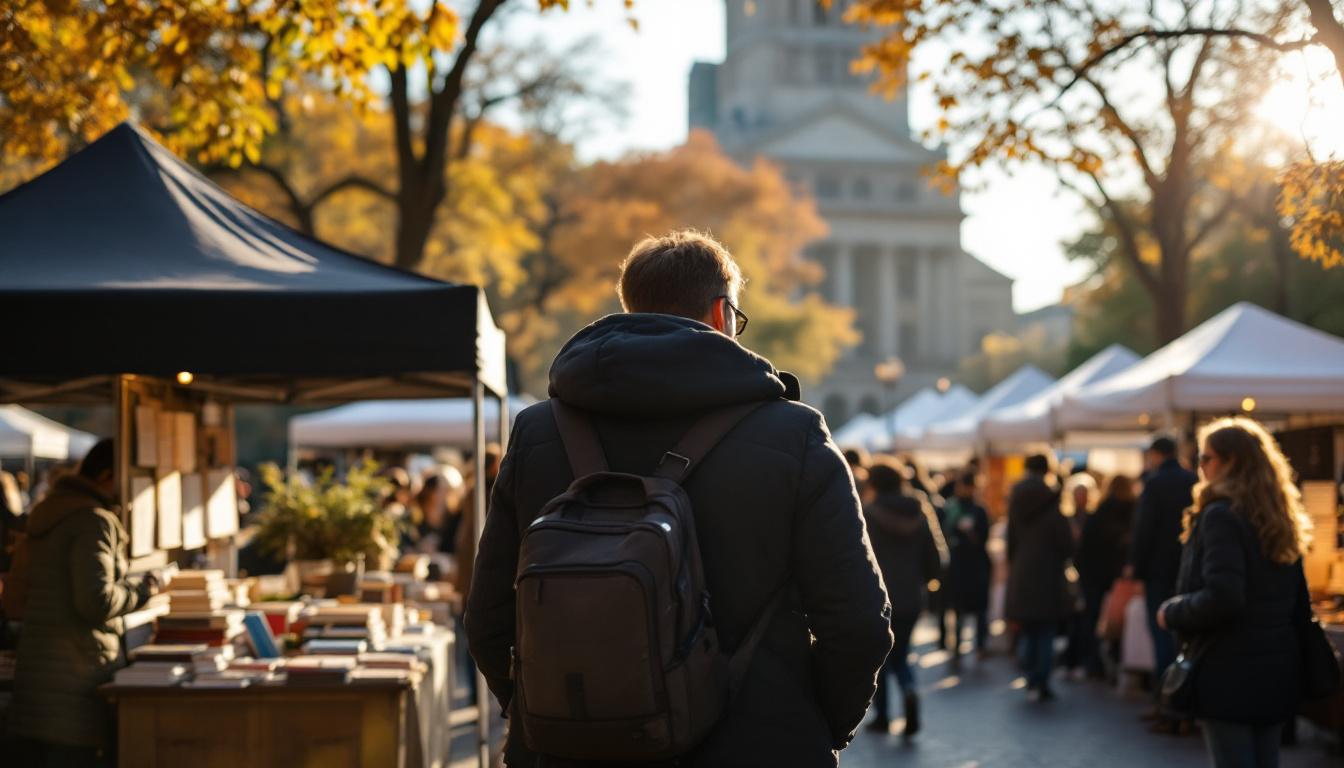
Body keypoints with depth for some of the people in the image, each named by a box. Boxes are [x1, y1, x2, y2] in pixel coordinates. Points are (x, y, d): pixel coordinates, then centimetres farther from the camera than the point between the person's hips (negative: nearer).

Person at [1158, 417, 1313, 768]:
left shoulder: (1221, 515, -15)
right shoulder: (1282, 520, 11)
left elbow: (1221, 599, -24)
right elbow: (1300, 604, 15)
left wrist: (1172, 612, -9)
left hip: (1230, 673, -8)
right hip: (1277, 673, 8)